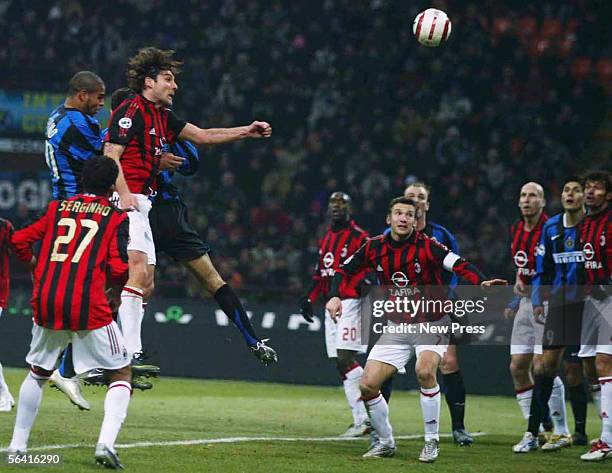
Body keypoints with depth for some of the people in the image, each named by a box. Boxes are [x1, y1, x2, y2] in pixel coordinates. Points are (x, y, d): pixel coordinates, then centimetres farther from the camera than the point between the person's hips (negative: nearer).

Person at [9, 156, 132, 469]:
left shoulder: (57, 208, 15)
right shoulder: (116, 218, 4)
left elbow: (19, 240, 12)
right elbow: (119, 269, -6)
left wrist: (36, 266, 30)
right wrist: (112, 284, 15)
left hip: (46, 303, 4)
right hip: (89, 307, -4)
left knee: (38, 372, 24)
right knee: (122, 374, 9)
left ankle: (17, 446, 20)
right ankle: (106, 443, -11)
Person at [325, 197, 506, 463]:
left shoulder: (427, 246, -16)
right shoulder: (375, 248, -3)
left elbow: (462, 266, -26)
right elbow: (344, 270, 9)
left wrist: (482, 282, -45)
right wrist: (334, 296, -9)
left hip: (432, 323, -4)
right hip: (397, 327, 4)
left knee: (424, 371, -31)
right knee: (367, 385, -6)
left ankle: (432, 441, -15)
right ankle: (386, 443, 17)